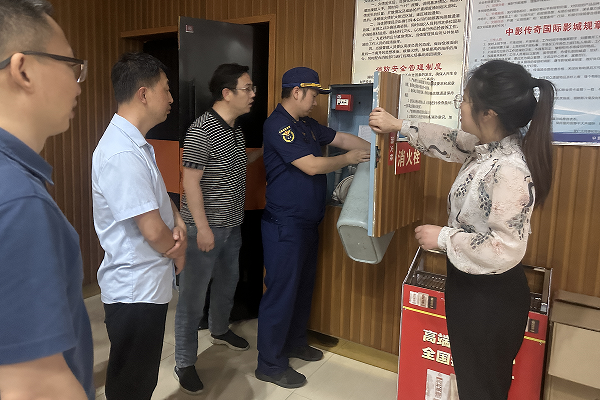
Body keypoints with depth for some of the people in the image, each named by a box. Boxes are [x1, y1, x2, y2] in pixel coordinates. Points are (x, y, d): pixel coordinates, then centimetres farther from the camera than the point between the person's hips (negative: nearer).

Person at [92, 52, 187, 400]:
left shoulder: (136, 144, 8)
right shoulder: (122, 154, -26)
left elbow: (156, 193, 19)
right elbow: (153, 231, -25)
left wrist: (177, 219, -2)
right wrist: (179, 255, -4)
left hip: (147, 284, 10)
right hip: (136, 290, -9)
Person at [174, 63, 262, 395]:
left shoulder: (235, 129, 9)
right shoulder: (202, 130, -19)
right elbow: (190, 181, -21)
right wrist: (203, 227, -21)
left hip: (232, 224, 9)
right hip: (206, 227, -9)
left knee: (227, 281, 25)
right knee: (193, 295, 2)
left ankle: (219, 330, 50)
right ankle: (185, 363, 16)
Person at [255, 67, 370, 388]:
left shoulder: (306, 124, 14)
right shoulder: (278, 125, -16)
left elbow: (341, 138, 19)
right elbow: (312, 166, -21)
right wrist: (350, 159, -7)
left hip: (307, 223, 10)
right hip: (284, 225, -10)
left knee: (303, 286, 20)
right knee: (281, 290, -3)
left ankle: (295, 343, 37)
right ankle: (271, 365, 10)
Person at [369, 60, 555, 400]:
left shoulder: (510, 172, -31)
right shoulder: (489, 146, -3)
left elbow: (506, 249, -30)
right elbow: (452, 142, 16)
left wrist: (443, 238, -20)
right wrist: (400, 126, 19)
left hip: (491, 297, -9)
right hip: (470, 285, 9)